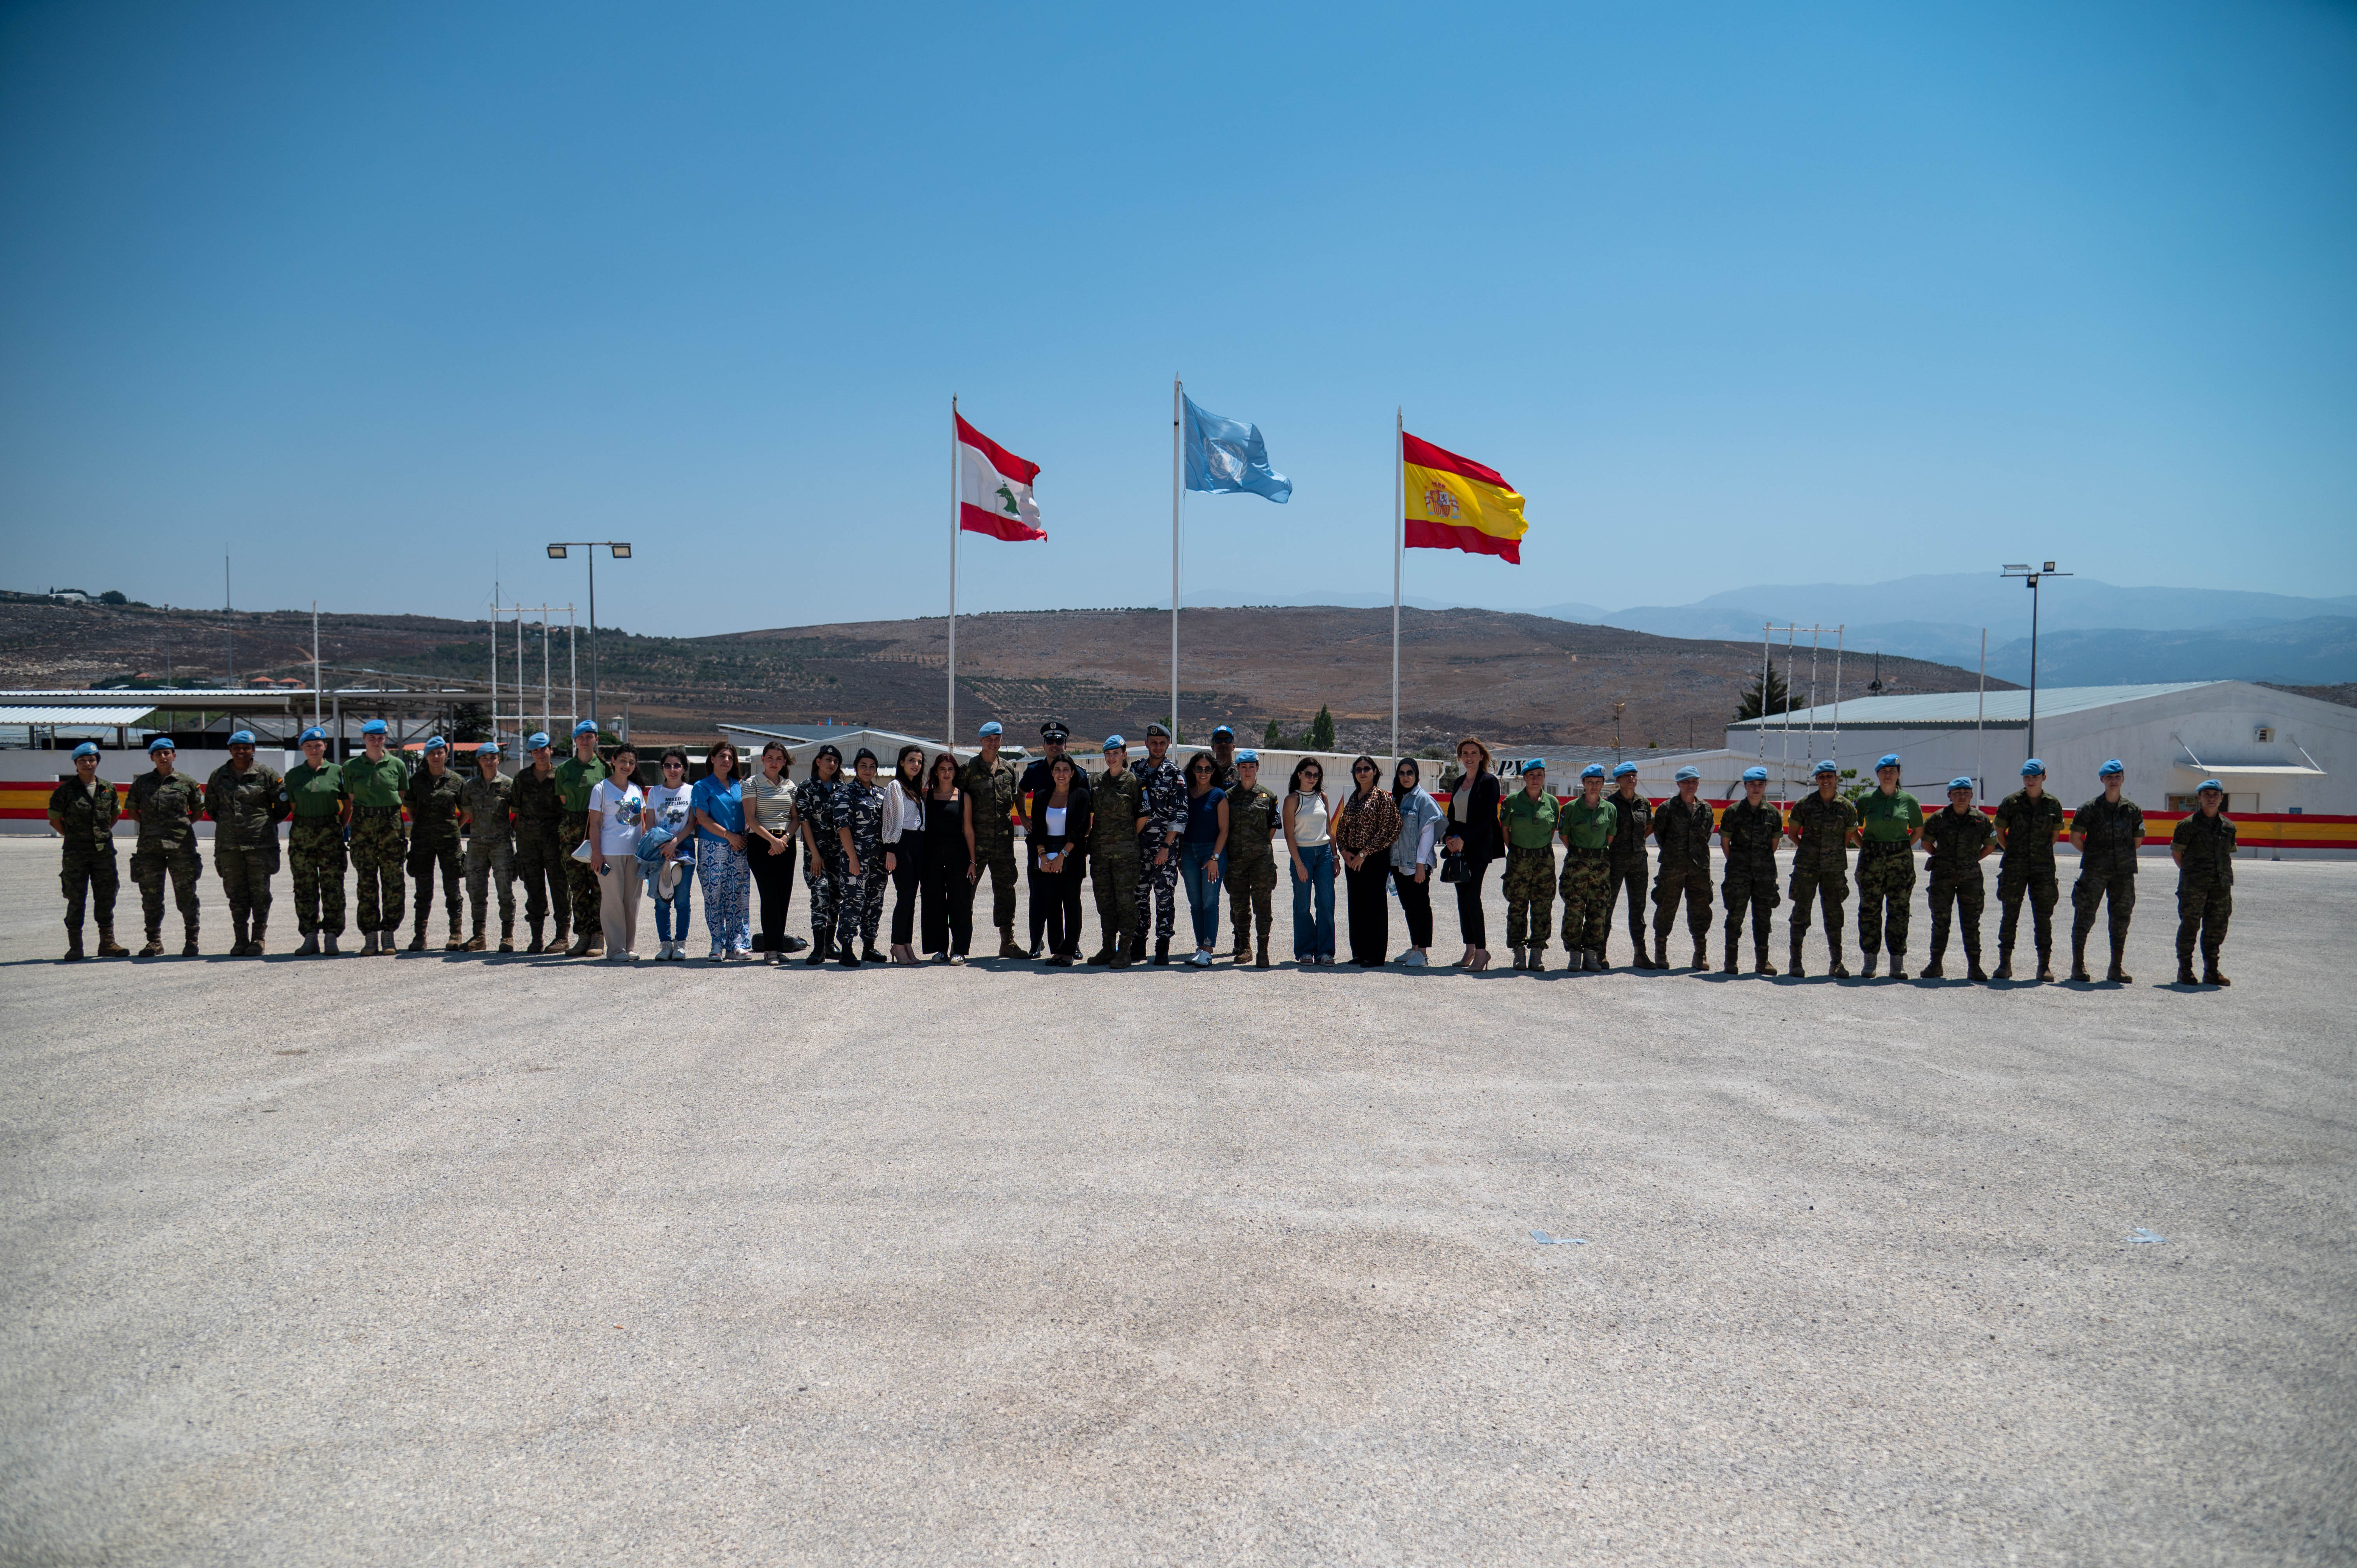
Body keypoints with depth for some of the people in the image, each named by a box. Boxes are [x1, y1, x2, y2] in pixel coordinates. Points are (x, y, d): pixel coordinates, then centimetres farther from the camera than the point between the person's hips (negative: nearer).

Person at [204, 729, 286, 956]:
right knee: (236, 893, 6)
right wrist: (226, 823, 17)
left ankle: (258, 939, 5)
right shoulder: (218, 776, 10)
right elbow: (210, 806, 23)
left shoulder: (267, 775, 0)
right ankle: (240, 940, 12)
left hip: (261, 842, -3)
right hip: (228, 843, 3)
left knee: (260, 892, -1)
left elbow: (284, 802, 7)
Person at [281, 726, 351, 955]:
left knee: (332, 887, -3)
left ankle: (331, 937, 2)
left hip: (330, 834, -2)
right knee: (305, 888, 3)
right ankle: (310, 938, 9)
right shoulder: (294, 774, 9)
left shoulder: (337, 771, 4)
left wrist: (342, 829, 3)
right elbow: (293, 807, 16)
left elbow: (348, 805, 9)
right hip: (301, 834, 2)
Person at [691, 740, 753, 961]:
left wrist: (744, 836, 1)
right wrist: (728, 835, -11)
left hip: (739, 848, 3)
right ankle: (718, 944, 3)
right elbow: (702, 818, -5)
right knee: (714, 897, -2)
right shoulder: (702, 787, 4)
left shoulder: (740, 785, 15)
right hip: (712, 848, -3)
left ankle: (737, 944, 1)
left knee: (738, 897, -1)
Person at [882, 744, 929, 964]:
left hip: (919, 844, 7)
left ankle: (907, 945, 10)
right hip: (903, 844, -7)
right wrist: (890, 850, -14)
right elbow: (891, 819, -9)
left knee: (911, 897, 7)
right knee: (905, 896, -9)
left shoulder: (918, 789, 20)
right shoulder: (895, 786, -3)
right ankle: (899, 946, -3)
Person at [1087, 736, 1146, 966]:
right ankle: (1108, 947, 16)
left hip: (1125, 851, -5)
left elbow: (1143, 816, -2)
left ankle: (1126, 949, -1)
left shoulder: (1133, 781, -2)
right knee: (1104, 897, 8)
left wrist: (1129, 838, 1)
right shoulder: (1096, 782, 13)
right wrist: (1087, 837, 12)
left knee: (1126, 898, -4)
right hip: (1099, 849, 5)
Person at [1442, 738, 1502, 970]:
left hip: (1478, 846, -7)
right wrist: (1451, 838, -1)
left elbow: (1487, 818, -13)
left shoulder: (1489, 781, -6)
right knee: (1462, 896, 6)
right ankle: (1470, 949, 11)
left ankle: (1482, 951, -7)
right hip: (1458, 845, 7)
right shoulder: (1459, 783, 17)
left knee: (1471, 896, -12)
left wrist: (1463, 839, -17)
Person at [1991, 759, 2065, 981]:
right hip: (2014, 868, -1)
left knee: (2044, 918, 4)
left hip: (2044, 868, 1)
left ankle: (2045, 965, 10)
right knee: (2010, 916, 2)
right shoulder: (2011, 802, -1)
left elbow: (2056, 833, 16)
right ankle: (2005, 964, 8)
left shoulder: (2053, 804, 3)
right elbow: (2000, 832, 9)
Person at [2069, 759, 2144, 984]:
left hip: (2124, 872, 3)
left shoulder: (2133, 810, 8)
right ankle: (2078, 965, 2)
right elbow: (2075, 837, 2)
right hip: (2095, 872, -3)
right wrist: (2092, 855, 6)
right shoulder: (2090, 808, -2)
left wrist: (2123, 856, 13)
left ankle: (2116, 968, 15)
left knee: (2121, 919, 7)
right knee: (2085, 916, -5)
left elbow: (2138, 840, 18)